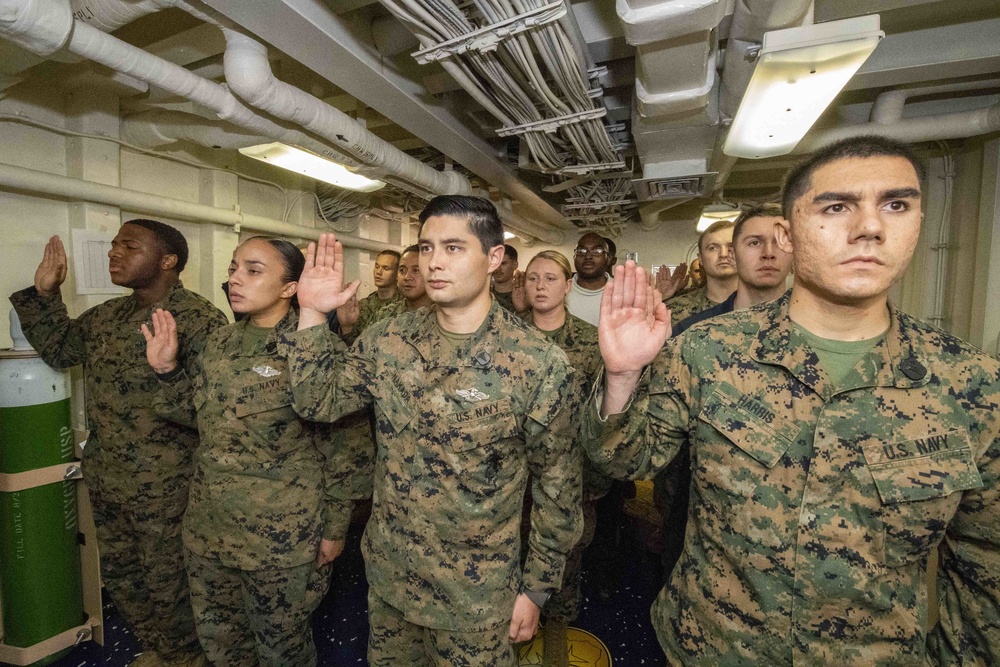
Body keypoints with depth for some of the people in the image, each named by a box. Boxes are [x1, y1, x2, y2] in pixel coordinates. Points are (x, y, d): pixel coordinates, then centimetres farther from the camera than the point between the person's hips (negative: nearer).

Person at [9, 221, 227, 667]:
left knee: (167, 581, 10)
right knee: (118, 573, 24)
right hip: (106, 480, 9)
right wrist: (44, 293, 10)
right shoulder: (107, 315, 7)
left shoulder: (199, 319, -19)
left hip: (165, 486, -8)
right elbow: (56, 349, 19)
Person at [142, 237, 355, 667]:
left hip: (283, 534, -6)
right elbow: (195, 414, 14)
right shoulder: (220, 343, 3)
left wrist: (335, 527, -10)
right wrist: (166, 369, -2)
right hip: (210, 525, 6)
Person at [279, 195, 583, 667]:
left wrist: (536, 588, -3)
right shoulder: (388, 340, -7)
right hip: (388, 573, 4)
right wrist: (311, 314, -14)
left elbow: (557, 484, -11)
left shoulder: (540, 364, -20)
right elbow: (318, 402, -2)